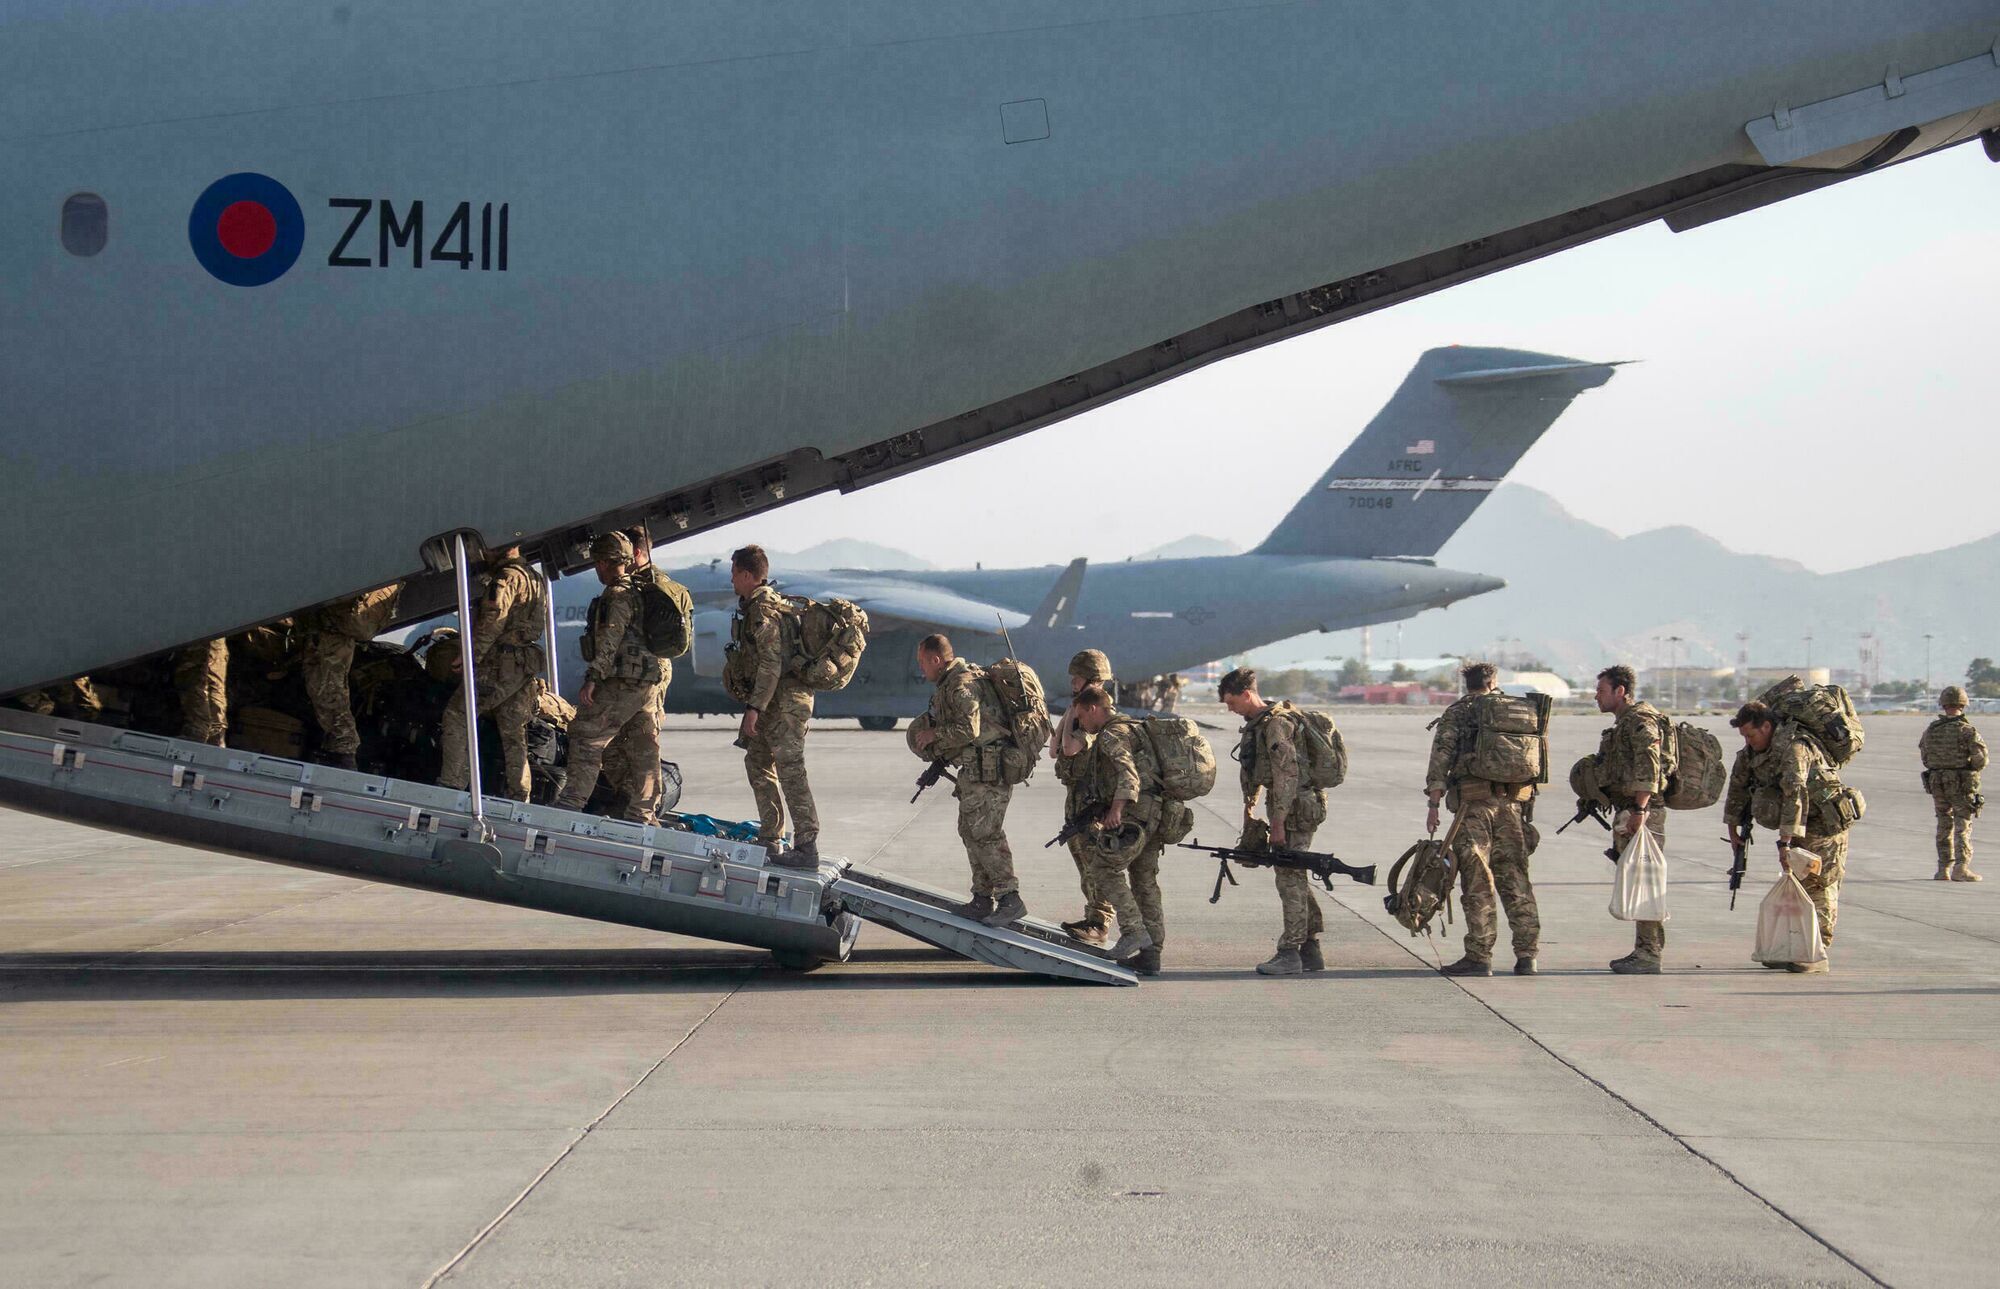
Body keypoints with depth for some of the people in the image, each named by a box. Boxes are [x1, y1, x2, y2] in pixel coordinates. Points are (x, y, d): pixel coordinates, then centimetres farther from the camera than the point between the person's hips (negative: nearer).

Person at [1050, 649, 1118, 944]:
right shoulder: (1080, 711, 14)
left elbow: (1071, 747, -26)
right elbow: (1054, 751, 14)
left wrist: (1073, 715, -13)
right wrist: (1068, 715, 7)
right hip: (1075, 795, 10)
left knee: (1095, 861, -9)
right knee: (1082, 857, 14)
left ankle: (1100, 926, -9)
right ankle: (1093, 917, 22)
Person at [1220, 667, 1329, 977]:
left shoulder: (1276, 723, -17)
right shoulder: (1256, 725, 15)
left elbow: (1286, 774, -23)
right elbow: (1252, 771, 27)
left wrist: (1278, 822, -24)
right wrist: (1249, 809, 27)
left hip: (1296, 807, -10)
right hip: (1289, 806, 10)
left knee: (1290, 877, -8)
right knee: (1296, 877, 12)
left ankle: (1290, 954, -5)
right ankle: (1311, 951, 17)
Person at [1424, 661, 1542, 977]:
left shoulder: (1457, 714, 2)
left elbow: (1440, 760, -6)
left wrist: (1434, 805, -5)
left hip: (1473, 804, -4)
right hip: (1513, 802, 4)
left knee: (1478, 883, -1)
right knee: (1516, 879, 8)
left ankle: (1479, 957, -1)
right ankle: (1526, 954, 5)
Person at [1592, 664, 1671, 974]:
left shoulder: (1641, 721, -12)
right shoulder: (1624, 723, 21)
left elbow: (1648, 768, -22)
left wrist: (1640, 810, -27)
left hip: (1643, 812, -11)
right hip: (1628, 813, 11)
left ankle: (1648, 954, -10)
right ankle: (1644, 951, 17)